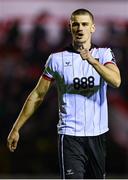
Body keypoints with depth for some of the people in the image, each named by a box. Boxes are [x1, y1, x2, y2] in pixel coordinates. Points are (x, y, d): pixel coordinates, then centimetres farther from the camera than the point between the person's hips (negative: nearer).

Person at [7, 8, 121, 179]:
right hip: (70, 136, -2)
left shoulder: (103, 54, 3)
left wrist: (92, 61, -31)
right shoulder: (57, 59, 1)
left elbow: (116, 81, -16)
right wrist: (16, 129, 6)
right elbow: (37, 95, 7)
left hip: (98, 134, 2)